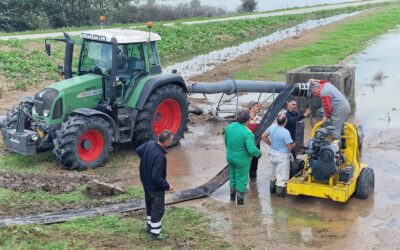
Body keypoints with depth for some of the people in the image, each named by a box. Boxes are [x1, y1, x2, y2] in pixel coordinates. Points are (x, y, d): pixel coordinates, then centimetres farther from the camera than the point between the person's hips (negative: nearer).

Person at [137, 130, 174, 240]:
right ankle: (155, 233, 21)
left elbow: (138, 150, 10)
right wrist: (167, 186, -19)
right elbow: (156, 177, -33)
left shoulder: (150, 144, -11)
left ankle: (150, 225, 43)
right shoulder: (159, 156, -36)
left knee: (150, 205, 26)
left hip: (146, 183, 9)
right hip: (156, 187, -9)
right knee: (158, 209, 9)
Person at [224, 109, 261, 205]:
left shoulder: (229, 127, -8)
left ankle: (232, 196, 36)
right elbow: (252, 149, -30)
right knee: (241, 178, 12)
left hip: (230, 157, 6)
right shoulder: (247, 132, -27)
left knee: (232, 176, 24)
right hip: (242, 159, -6)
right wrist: (259, 153, -9)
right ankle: (240, 199, 23)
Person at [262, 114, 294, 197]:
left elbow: (263, 136, 5)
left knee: (274, 173, 24)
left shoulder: (272, 127, -7)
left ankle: (272, 189, 35)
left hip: (273, 154, 7)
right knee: (282, 175, 4)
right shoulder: (285, 132, -26)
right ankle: (280, 192, 9)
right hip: (282, 156, -7)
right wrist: (293, 145, 2)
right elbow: (290, 147, -21)